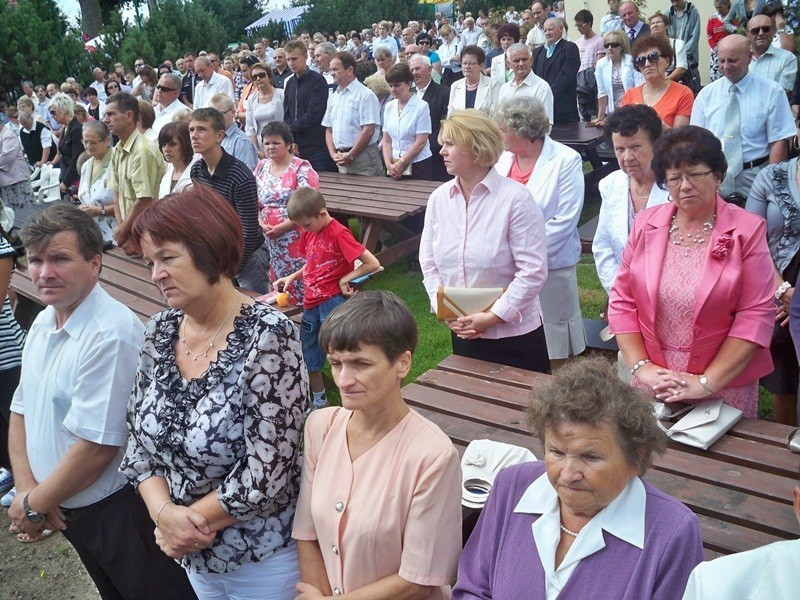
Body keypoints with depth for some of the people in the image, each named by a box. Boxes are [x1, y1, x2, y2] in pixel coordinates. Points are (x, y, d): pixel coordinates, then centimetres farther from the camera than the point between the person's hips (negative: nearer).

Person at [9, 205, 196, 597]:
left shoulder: (112, 333, -26)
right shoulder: (43, 323, 2)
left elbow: (97, 445, -26)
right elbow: (21, 410, 8)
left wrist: (35, 505, -13)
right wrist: (26, 487, -6)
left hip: (121, 513, -8)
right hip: (70, 512, 8)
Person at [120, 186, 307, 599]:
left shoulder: (268, 336, -22)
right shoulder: (159, 333, -3)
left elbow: (267, 472, -23)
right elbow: (139, 439, 2)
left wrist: (190, 520, -13)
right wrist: (164, 511, -14)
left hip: (263, 561, -5)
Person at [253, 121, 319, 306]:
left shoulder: (302, 168, -7)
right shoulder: (261, 167, 12)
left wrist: (283, 226, -16)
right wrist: (261, 223, -4)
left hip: (295, 240, -6)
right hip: (269, 241, 6)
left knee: (298, 286, -7)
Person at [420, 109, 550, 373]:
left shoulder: (515, 198, -14)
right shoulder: (439, 198, 1)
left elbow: (533, 270, -16)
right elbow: (429, 262, 7)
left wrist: (494, 316, -17)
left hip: (514, 333, -4)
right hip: (461, 333, 5)